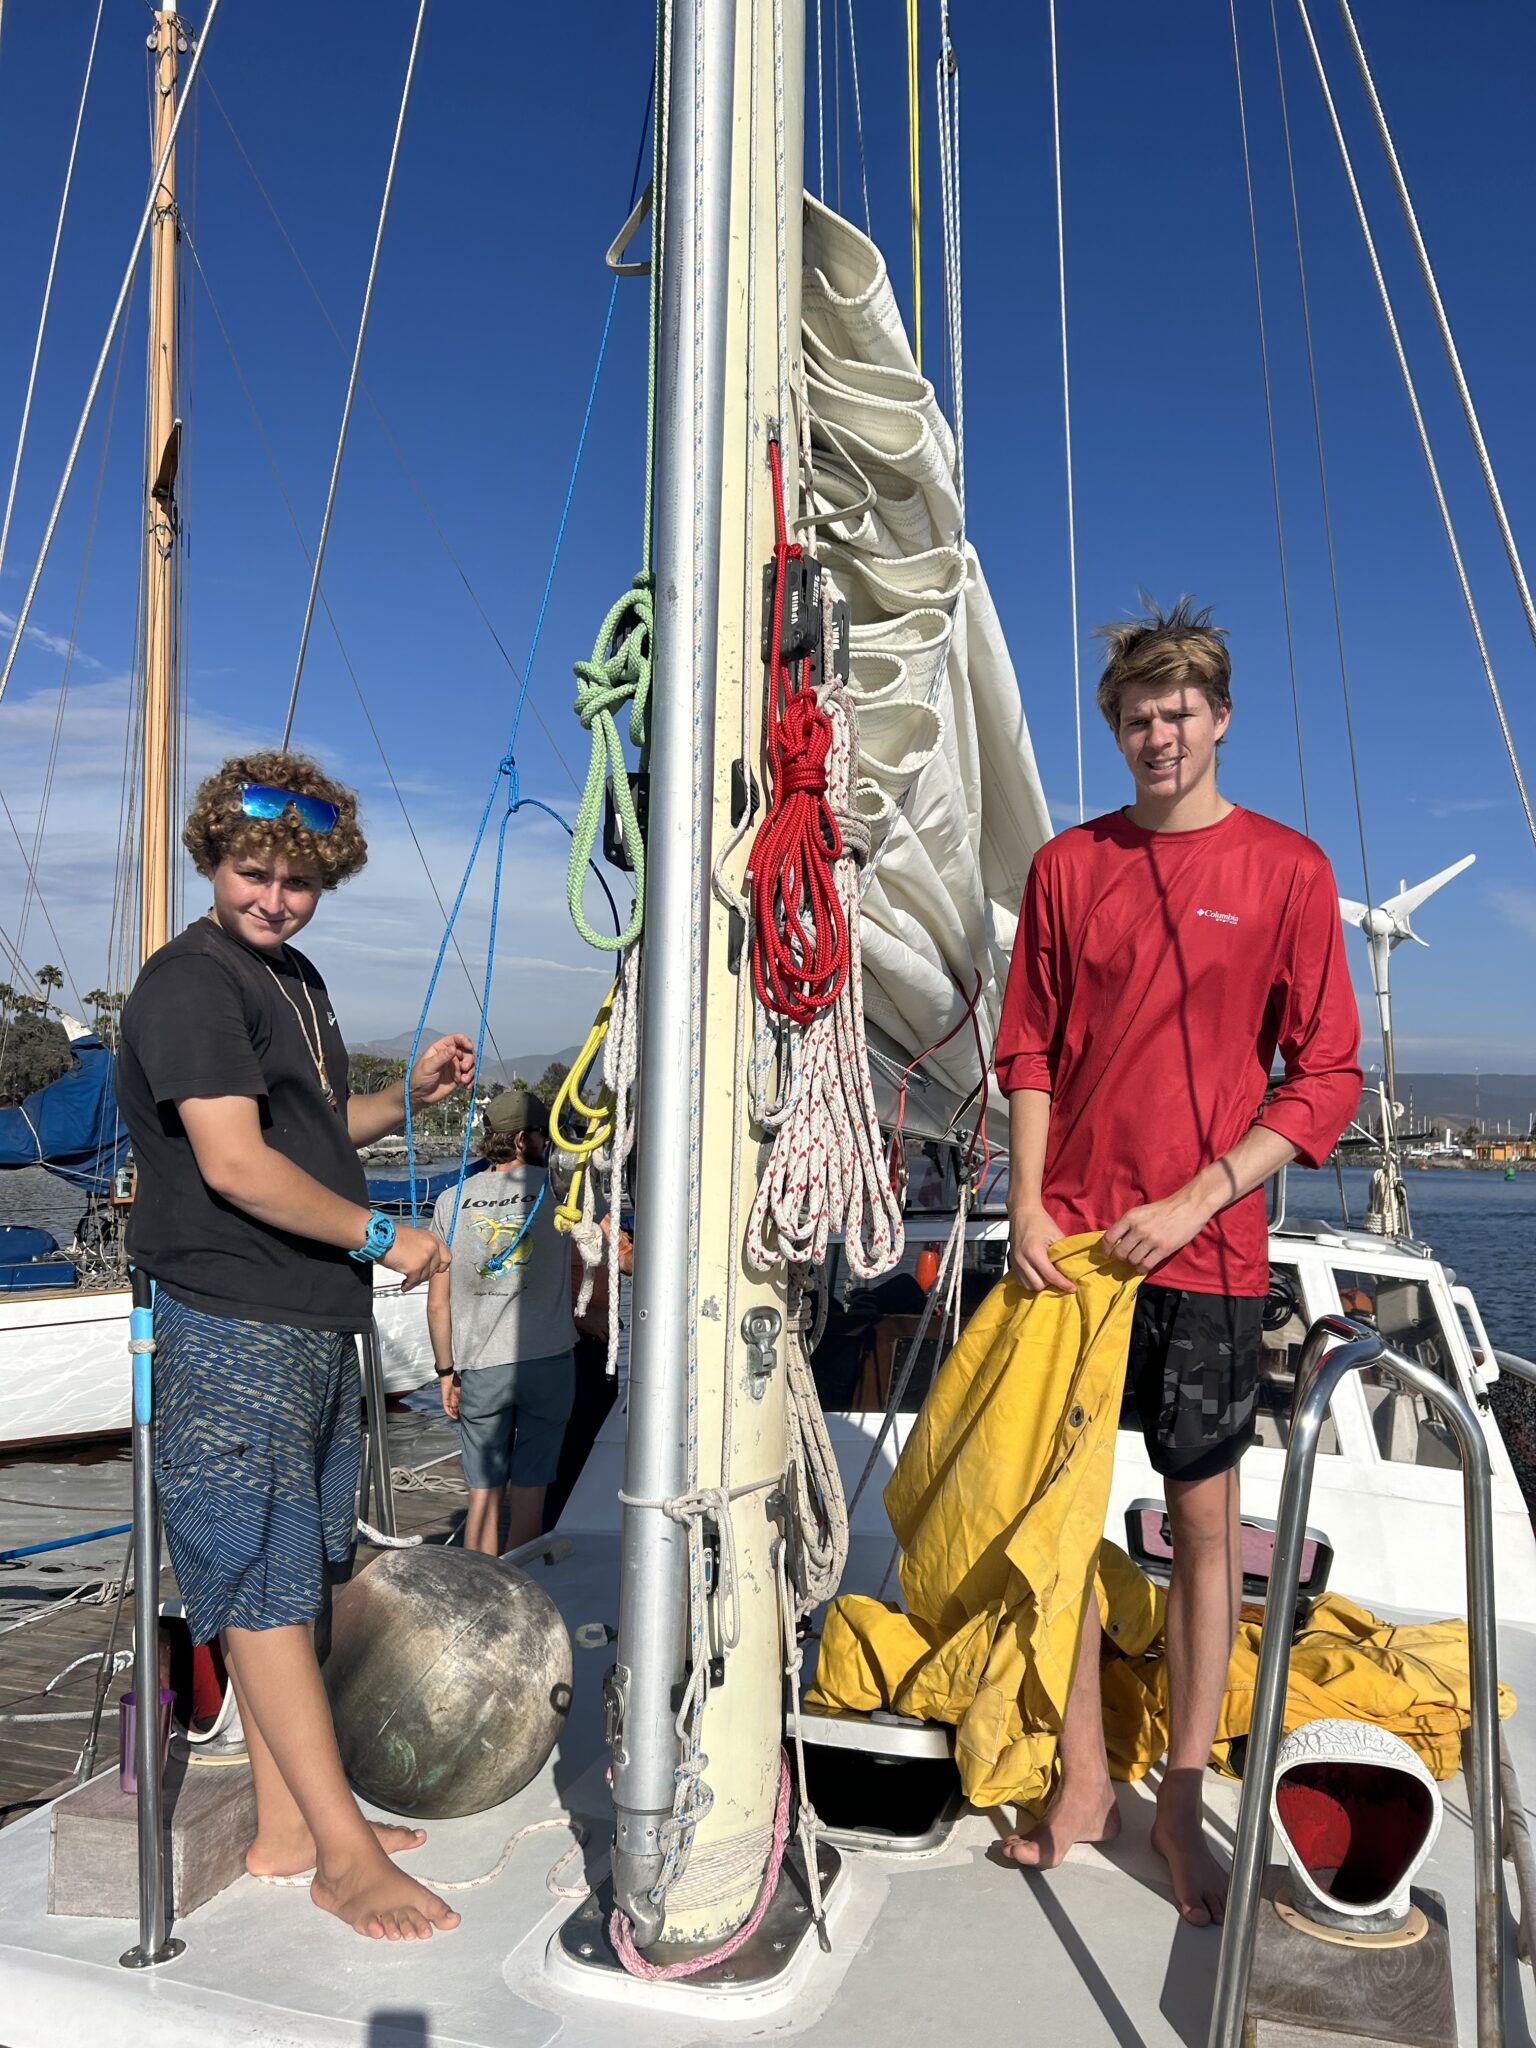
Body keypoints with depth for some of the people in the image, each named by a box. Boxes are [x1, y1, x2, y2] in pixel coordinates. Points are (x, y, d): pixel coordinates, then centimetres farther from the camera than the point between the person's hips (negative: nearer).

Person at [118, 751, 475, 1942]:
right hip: (234, 1327, -9)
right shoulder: (192, 981, -12)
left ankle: (287, 1828, 26)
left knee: (296, 1573, 14)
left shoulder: (294, 977, 16)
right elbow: (235, 1162, -21)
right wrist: (381, 1238, -13)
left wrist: (410, 1096, 9)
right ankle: (343, 1851, 8)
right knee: (265, 1583, -1)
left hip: (316, 1323, 9)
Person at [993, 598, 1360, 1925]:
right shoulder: (1068, 865, 7)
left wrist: (1194, 1200, -11)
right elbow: (1030, 1050, 8)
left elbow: (1328, 1074, -3)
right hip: (1068, 1239, 3)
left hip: (1205, 1251, -2)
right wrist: (1027, 1205, -3)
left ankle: (1182, 1806, 23)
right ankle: (1082, 1782, 25)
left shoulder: (1288, 868, -1)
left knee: (1205, 1517, 6)